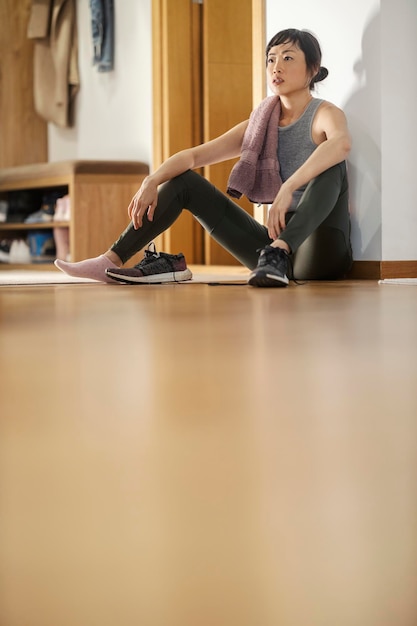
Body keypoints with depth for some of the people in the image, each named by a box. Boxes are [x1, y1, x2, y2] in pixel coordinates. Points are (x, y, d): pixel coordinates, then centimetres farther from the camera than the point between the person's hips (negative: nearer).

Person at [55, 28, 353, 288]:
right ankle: (114, 260, -5)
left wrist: (289, 187, -43)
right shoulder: (259, 124, 12)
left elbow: (342, 143, -32)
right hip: (274, 241, 5)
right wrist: (153, 181, -16)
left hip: (319, 250, -5)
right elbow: (194, 155, 3)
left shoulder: (324, 114, -6)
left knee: (331, 164, -31)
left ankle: (278, 252, -44)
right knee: (183, 180, 5)